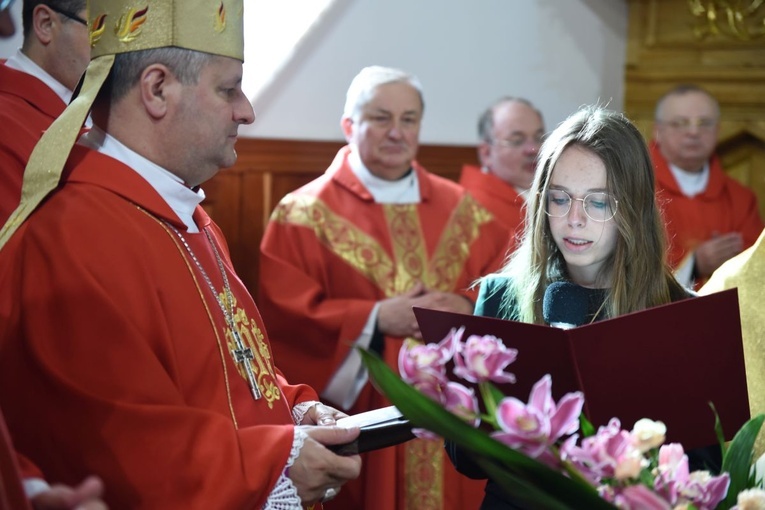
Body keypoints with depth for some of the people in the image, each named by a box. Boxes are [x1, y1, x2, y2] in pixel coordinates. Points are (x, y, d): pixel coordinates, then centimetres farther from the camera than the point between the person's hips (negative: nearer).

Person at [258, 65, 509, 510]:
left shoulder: (461, 209, 11)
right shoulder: (305, 214, -2)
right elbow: (286, 314, -10)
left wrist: (469, 307, -13)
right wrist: (375, 319, -17)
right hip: (360, 421, -3)